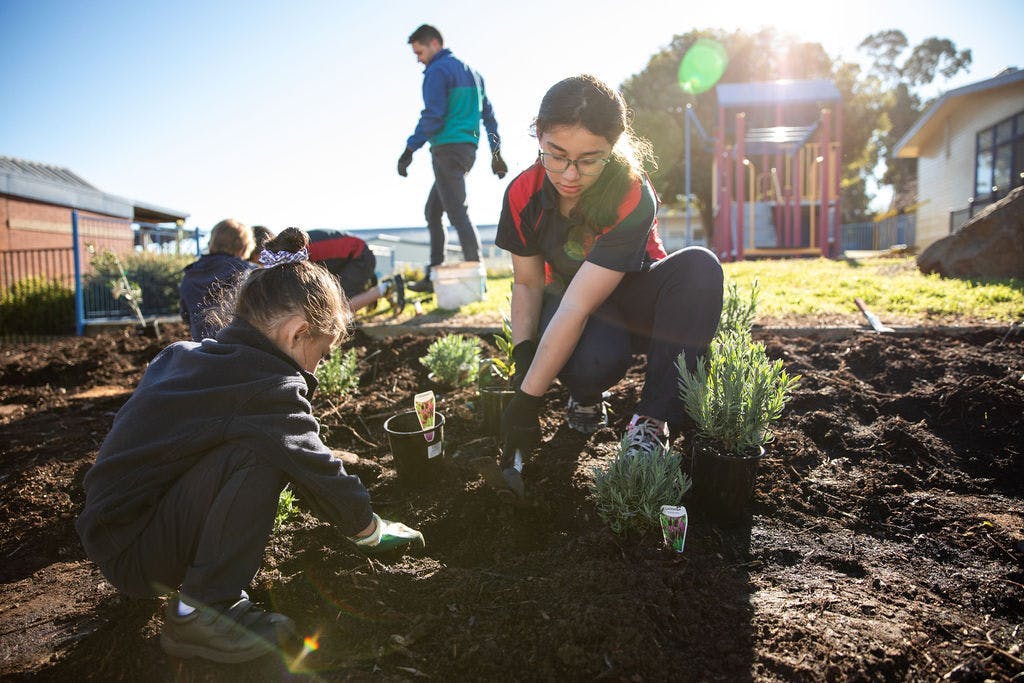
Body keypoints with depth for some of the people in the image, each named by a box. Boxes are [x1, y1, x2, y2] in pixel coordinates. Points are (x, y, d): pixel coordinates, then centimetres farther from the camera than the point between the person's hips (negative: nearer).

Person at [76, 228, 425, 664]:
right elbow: (317, 472, -13)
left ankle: (175, 575, 15)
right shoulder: (266, 387, -21)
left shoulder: (188, 355, 6)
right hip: (133, 554, -9)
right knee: (258, 451, -25)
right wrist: (369, 529, 4)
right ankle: (201, 611, -14)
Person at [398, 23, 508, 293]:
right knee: (432, 212, 14)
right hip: (468, 149, 9)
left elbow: (432, 116, -17)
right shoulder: (470, 71, 22)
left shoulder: (437, 71, -6)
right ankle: (433, 276, 14)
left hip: (448, 148, -9)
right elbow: (489, 115, 21)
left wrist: (410, 149, -14)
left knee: (458, 215, -10)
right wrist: (496, 153, 21)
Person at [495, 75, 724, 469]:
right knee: (591, 362, -37)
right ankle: (586, 397, 4)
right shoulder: (523, 193, -16)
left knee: (700, 267, -34)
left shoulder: (633, 200, -30)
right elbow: (527, 283, -5)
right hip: (566, 297, 1)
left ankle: (651, 418, -26)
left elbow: (577, 307, -35)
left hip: (633, 296, 0)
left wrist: (527, 400, -36)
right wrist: (522, 352, -23)